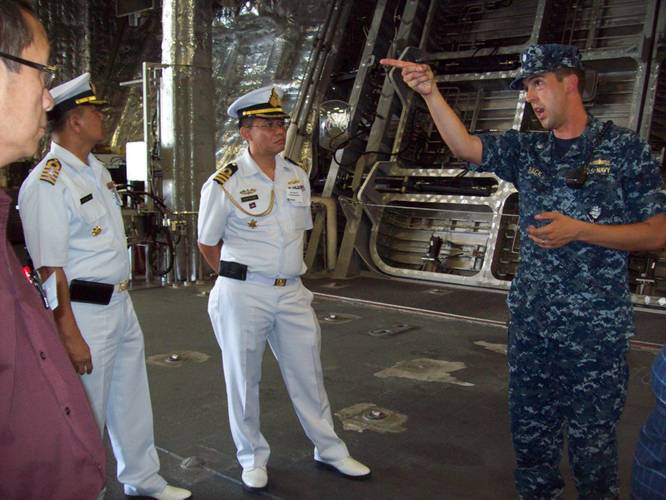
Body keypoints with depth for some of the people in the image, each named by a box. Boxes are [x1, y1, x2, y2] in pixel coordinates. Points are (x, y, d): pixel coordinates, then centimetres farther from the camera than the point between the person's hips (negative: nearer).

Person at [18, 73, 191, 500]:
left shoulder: (97, 169, 10)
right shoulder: (47, 184, -18)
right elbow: (50, 269, -21)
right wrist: (71, 336, -22)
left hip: (120, 305, 9)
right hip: (84, 312, -9)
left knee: (133, 402, 21)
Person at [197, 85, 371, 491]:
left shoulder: (298, 177, 7)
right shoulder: (224, 184, -9)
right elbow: (208, 244, 0)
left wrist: (287, 273, 13)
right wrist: (242, 277, 2)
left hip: (292, 292, 5)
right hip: (243, 295, -4)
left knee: (308, 373, 12)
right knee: (244, 378, 8)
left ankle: (329, 450, 28)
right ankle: (253, 458, 27)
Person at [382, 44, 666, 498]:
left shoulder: (625, 149, -3)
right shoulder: (527, 150, 9)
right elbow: (464, 145, -3)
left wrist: (578, 230, -16)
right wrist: (431, 92, -15)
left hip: (596, 328, -4)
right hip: (531, 322, 5)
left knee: (592, 441, 6)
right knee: (531, 435, 15)